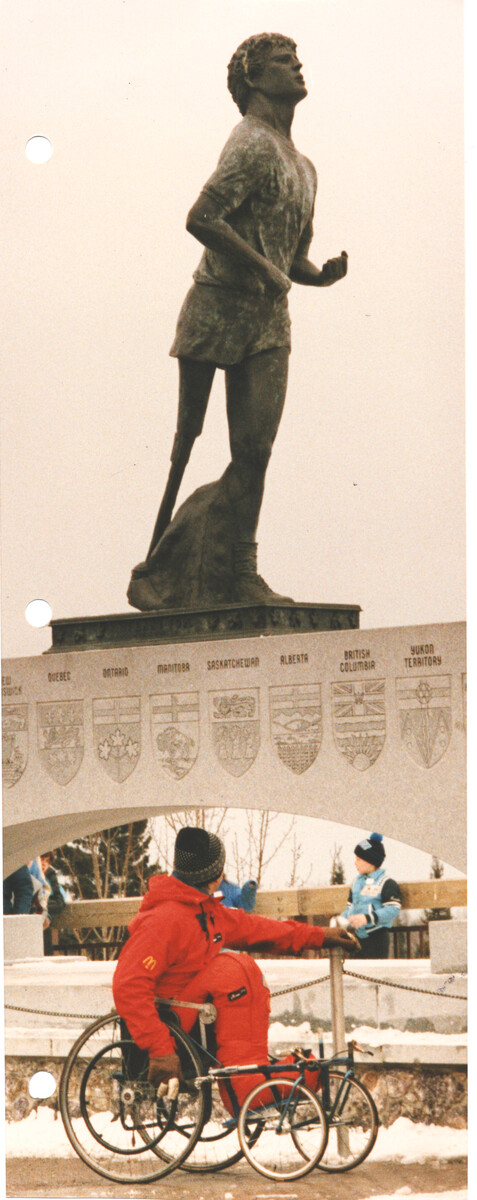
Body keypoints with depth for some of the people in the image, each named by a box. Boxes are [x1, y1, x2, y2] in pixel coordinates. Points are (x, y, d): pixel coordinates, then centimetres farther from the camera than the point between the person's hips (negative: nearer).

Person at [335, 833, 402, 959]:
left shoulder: (386, 883, -9)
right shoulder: (356, 881, 16)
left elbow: (393, 909, -18)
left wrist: (368, 918, -27)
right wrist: (342, 919, 3)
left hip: (376, 938, -8)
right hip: (356, 937, 8)